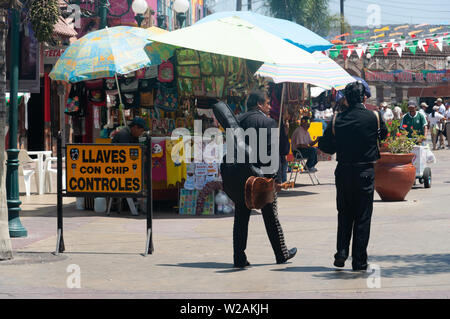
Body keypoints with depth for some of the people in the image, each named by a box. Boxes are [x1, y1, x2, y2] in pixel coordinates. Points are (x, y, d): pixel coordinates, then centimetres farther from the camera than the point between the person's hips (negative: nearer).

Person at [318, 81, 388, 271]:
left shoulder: (337, 120, -3)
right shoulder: (374, 117, -7)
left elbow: (325, 145, 1)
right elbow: (384, 135, 11)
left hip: (343, 172, 2)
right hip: (365, 172, -2)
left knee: (344, 215, 17)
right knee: (362, 217, 4)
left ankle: (341, 254, 10)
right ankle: (359, 261, 5)